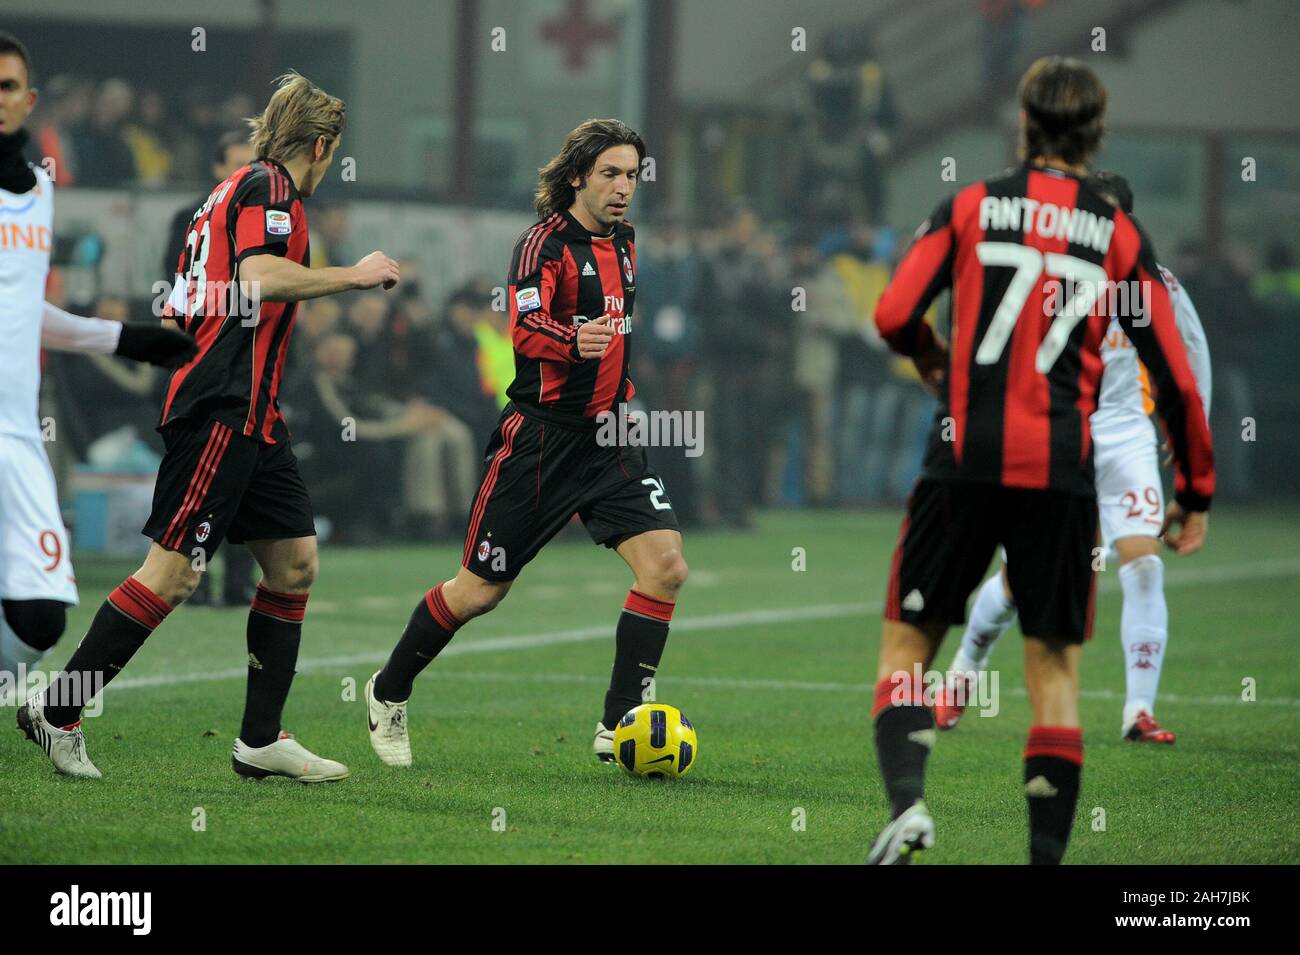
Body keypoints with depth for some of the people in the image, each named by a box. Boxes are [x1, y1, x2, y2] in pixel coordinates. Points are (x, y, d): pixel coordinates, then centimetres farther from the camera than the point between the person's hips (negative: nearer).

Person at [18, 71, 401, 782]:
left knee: (294, 561, 7)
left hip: (251, 417, 10)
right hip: (222, 409, -10)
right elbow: (259, 278, -24)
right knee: (173, 572, -9)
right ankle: (56, 713, -2)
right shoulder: (269, 187, -7)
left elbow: (176, 312, 22)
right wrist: (353, 276, -15)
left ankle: (261, 740, 8)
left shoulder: (234, 191, 21)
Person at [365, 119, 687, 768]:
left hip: (608, 435, 6)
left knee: (665, 566, -12)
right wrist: (573, 341, -45)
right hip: (541, 437, -6)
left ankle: (620, 725, -4)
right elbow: (524, 330, -26)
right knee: (479, 592, 1)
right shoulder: (546, 242, -12)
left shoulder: (623, 242, 11)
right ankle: (388, 695, 24)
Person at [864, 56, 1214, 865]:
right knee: (1056, 669, 9)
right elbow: (1175, 377, 5)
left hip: (966, 462, -1)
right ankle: (1048, 853, 4)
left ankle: (907, 800, -16)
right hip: (1063, 473, 1)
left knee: (907, 644, 7)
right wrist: (1196, 494, 15)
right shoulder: (1121, 235, 7)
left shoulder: (971, 207, 4)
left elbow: (894, 316, -3)